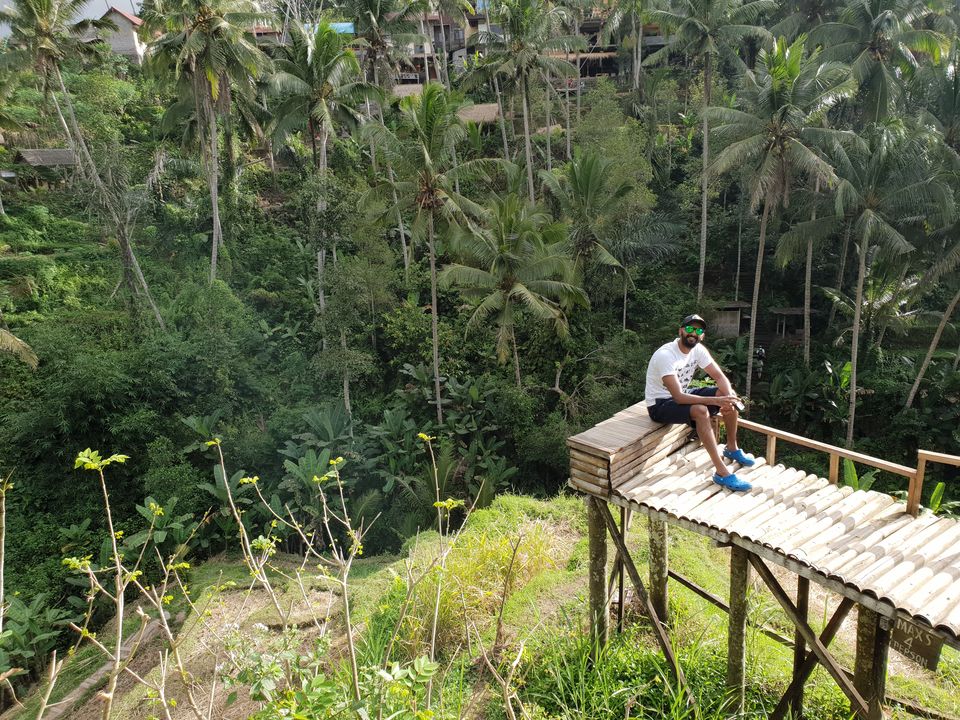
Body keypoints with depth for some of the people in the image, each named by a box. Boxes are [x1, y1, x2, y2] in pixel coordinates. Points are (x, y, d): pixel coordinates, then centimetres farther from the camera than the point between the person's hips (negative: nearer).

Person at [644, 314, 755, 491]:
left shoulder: (698, 349, -5)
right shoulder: (665, 355, -29)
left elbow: (720, 377, -2)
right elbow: (679, 397, -33)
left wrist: (729, 396, -24)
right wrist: (715, 400, -37)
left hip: (682, 394, 8)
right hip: (660, 404, -8)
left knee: (728, 395, -3)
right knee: (700, 411, -34)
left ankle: (732, 448, 15)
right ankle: (722, 473, -29)